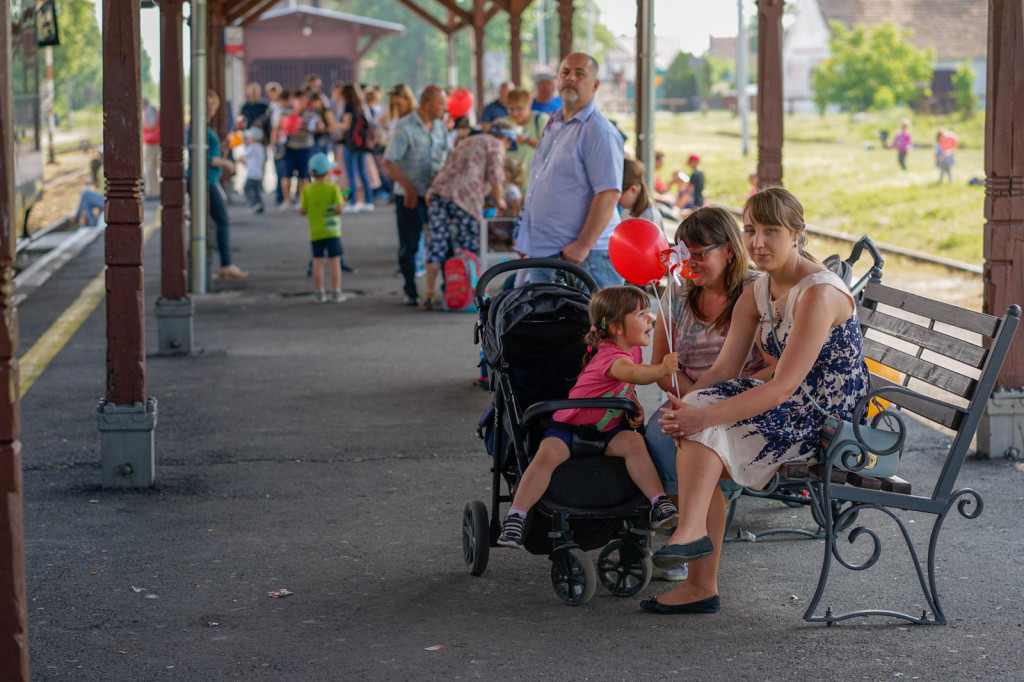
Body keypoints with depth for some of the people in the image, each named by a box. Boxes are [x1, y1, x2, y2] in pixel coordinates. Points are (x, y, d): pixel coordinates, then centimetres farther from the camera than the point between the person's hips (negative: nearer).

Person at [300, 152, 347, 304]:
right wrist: (342, 203, 6)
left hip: (315, 233, 1)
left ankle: (319, 293, 7)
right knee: (334, 261, 4)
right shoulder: (333, 188, -9)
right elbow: (339, 209, -15)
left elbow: (303, 211, -4)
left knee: (317, 261, 6)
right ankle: (336, 292, 5)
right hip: (332, 231, -1)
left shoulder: (307, 190, -3)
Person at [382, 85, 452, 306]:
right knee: (409, 245, 1)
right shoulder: (404, 127, -10)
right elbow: (389, 162, -12)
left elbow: (447, 157, 16)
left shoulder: (440, 126, 9)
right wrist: (408, 188, -16)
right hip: (410, 196, -5)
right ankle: (411, 293, 10)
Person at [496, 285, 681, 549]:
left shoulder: (634, 350, 3)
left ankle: (659, 504, -23)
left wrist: (635, 407, 2)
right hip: (570, 426, -6)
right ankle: (515, 519, -28)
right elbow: (632, 373, -49)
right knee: (548, 453, -31)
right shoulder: (611, 356, -26)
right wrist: (661, 370, -67)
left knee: (634, 441, -23)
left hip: (608, 430, 6)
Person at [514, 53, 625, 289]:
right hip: (540, 253, 9)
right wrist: (524, 242, 24)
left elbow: (608, 195, -20)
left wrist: (582, 246, -23)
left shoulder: (599, 132, -12)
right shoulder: (553, 125, 17)